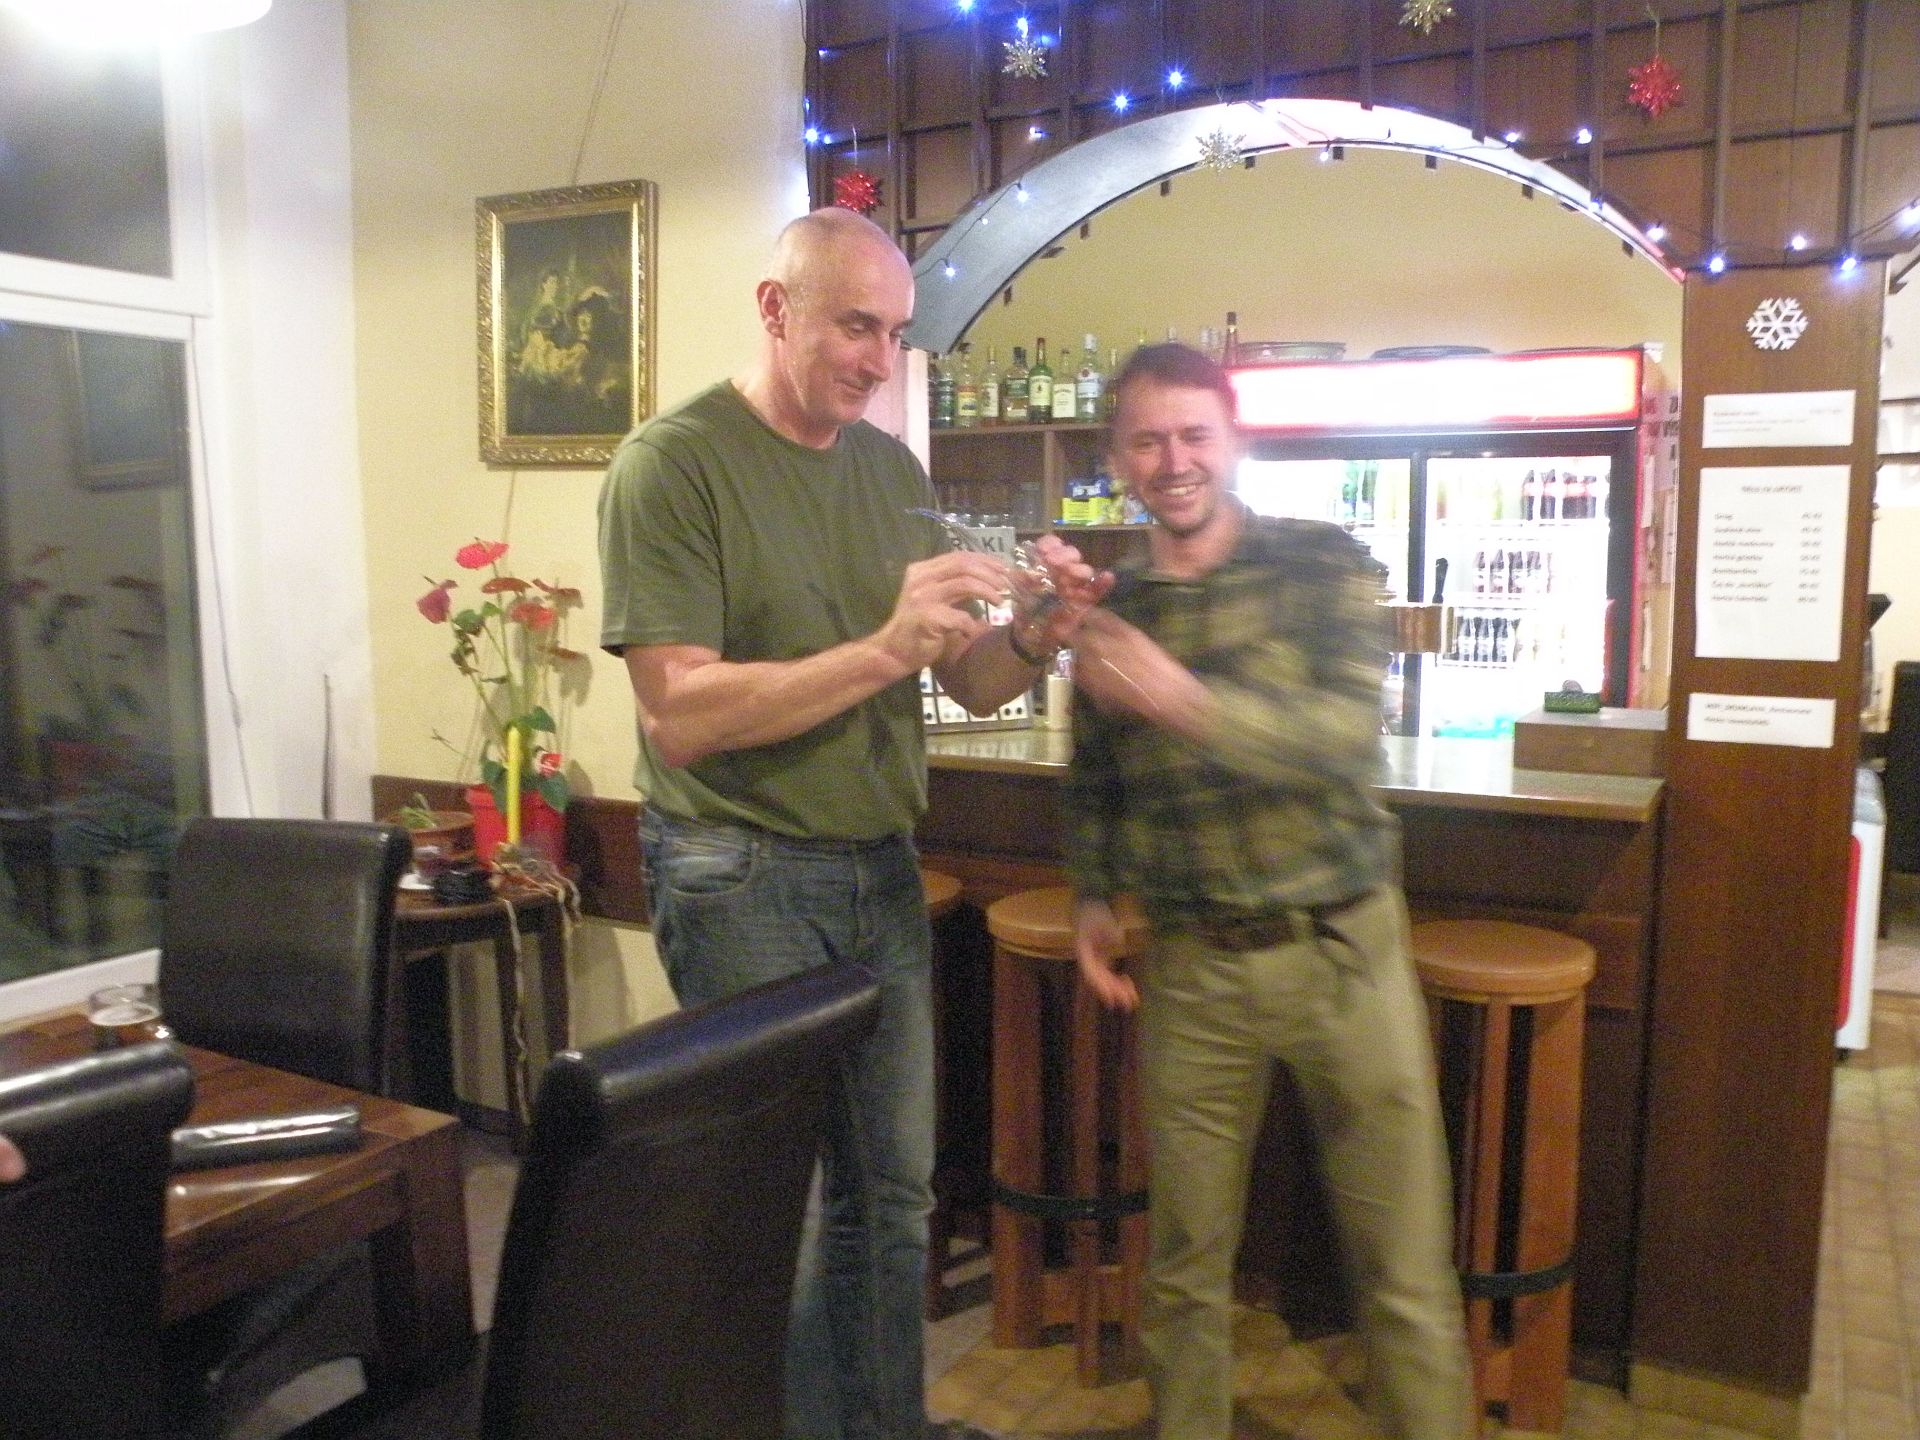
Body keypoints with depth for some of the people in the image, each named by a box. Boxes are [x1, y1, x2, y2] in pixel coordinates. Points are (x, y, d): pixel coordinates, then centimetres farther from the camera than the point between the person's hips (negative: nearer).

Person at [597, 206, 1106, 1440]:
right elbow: (681, 717, -18)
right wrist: (884, 650, -24)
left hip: (884, 869, 6)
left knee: (896, 1189, 14)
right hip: (745, 876, -5)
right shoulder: (673, 466, -10)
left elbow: (972, 685, 9)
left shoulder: (894, 468, 8)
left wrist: (1037, 636, -12)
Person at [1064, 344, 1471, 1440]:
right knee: (1185, 1263, 13)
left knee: (1406, 1269, 7)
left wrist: (1188, 701, -31)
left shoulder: (1324, 566, -4)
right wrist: (1093, 897, 5)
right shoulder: (1109, 609, 6)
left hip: (1342, 946, -2)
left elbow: (1350, 733, -19)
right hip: (1190, 968, 3)